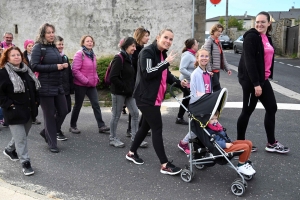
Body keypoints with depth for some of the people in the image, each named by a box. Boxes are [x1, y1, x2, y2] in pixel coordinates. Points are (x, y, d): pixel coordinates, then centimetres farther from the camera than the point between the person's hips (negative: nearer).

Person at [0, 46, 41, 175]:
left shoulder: (27, 70, 10)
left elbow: (35, 87, 18)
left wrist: (36, 102, 9)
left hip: (28, 110, 7)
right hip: (14, 112, -7)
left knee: (22, 134, 19)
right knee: (21, 137, -6)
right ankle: (25, 163, 3)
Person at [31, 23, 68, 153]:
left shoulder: (54, 47, 14)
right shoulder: (38, 47, -7)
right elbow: (34, 66, -17)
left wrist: (63, 66, 0)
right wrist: (55, 67, -19)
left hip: (58, 85, 7)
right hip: (45, 87, -7)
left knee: (63, 111, 8)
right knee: (49, 115, 2)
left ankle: (47, 132, 30)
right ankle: (52, 144, 15)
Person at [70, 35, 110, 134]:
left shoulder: (93, 55, 11)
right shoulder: (79, 54, -11)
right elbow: (75, 70, -18)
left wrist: (96, 78, 6)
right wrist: (85, 81, -19)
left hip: (92, 85, 6)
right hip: (81, 85, -6)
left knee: (96, 104, 0)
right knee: (78, 105, 5)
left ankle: (101, 126, 2)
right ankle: (72, 126, 21)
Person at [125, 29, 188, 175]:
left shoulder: (163, 54, 14)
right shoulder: (147, 52, -16)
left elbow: (166, 75, 22)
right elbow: (147, 73, -28)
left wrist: (179, 82, 5)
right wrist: (166, 62, -26)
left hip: (155, 97, 10)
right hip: (146, 97, -10)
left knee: (146, 125, 18)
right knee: (157, 128, -9)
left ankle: (132, 153, 35)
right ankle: (164, 165, -3)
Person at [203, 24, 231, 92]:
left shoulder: (218, 42, 16)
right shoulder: (209, 41, -10)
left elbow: (222, 57, 18)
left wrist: (227, 68, 14)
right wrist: (209, 70, -21)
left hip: (217, 70, 8)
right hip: (212, 71, -8)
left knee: (214, 89, 11)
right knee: (218, 89, -10)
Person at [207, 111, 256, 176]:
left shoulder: (217, 125, 13)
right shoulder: (207, 131, -16)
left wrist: (229, 141, 12)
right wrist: (225, 145, -27)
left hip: (227, 143, 10)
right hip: (223, 149, -10)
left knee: (249, 143, 4)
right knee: (245, 147, -20)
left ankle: (245, 163, 16)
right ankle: (240, 167, -3)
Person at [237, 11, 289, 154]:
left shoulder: (267, 38, 12)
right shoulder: (251, 37, -13)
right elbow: (249, 61, -21)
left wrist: (267, 76, 14)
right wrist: (255, 83, -24)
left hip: (263, 79, 9)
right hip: (250, 80, -9)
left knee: (272, 108, 10)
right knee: (247, 111, 0)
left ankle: (271, 144, 20)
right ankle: (240, 143, 15)